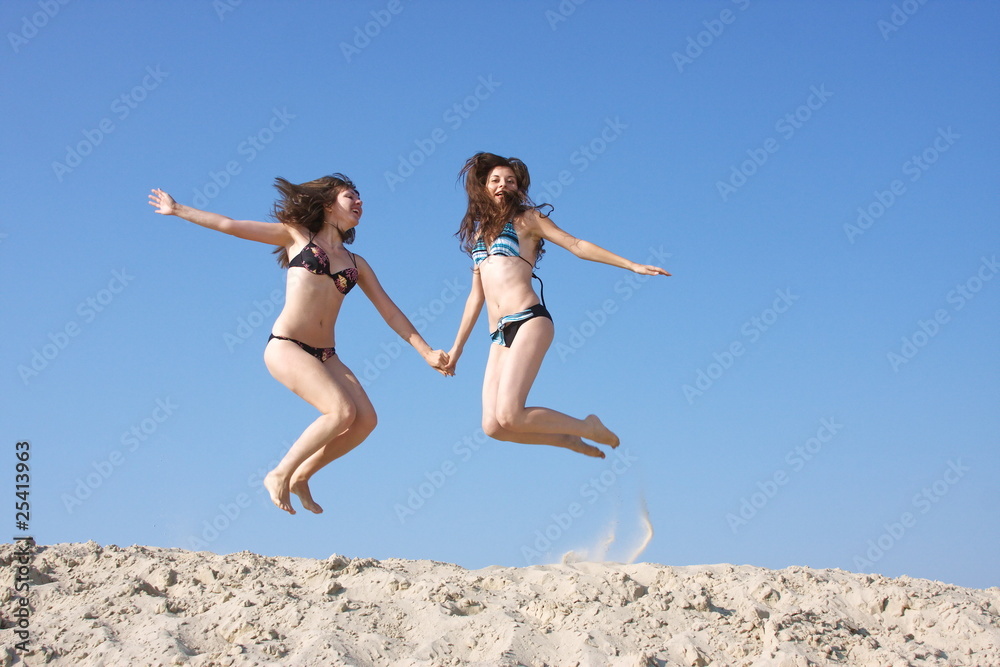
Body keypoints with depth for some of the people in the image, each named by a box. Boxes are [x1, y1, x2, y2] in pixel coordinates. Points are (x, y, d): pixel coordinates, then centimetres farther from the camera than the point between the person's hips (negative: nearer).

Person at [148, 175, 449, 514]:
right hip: (286, 346, -5)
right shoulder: (298, 235, 7)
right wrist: (177, 209, 11)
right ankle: (279, 475, -4)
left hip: (325, 355, 6)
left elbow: (391, 312, 16)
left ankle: (301, 476, 8)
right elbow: (230, 225, 9)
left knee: (366, 419, -12)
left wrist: (426, 352, 8)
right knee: (343, 412, -23)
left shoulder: (356, 264, 18)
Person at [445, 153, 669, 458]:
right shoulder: (479, 233, 24)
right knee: (493, 425, -8)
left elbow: (576, 245, 4)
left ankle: (589, 428, 3)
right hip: (500, 334, 6)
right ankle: (570, 439, 16)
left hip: (529, 321, -6)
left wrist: (632, 265, -4)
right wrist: (458, 346, 26)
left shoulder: (526, 218, 9)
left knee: (509, 415, -21)